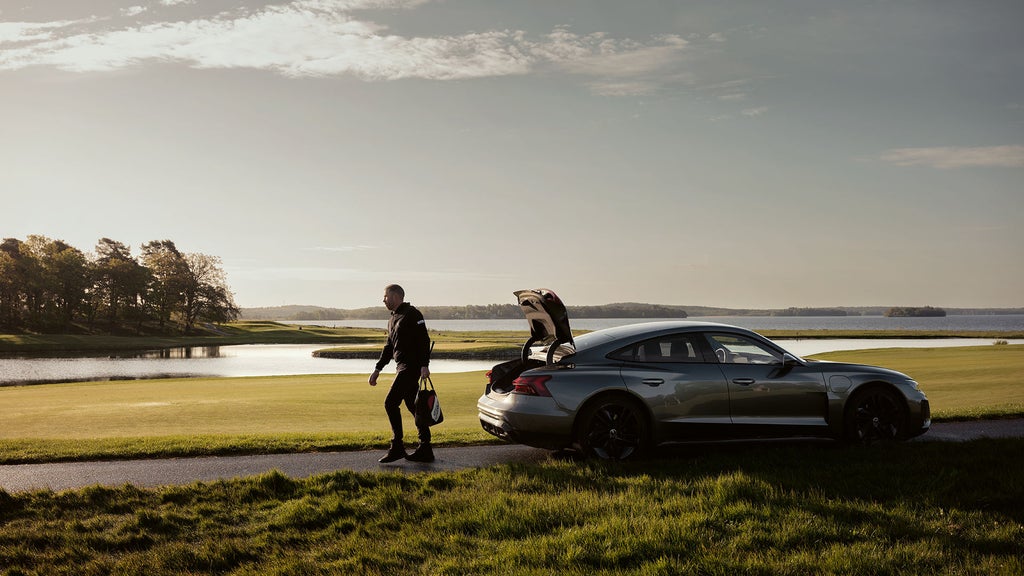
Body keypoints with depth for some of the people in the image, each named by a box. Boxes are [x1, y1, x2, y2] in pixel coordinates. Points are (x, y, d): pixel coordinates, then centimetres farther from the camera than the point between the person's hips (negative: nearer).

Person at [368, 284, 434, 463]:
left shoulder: (412, 314, -9)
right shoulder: (393, 319, 20)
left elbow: (424, 340, -16)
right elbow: (389, 347, 26)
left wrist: (424, 365, -24)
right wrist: (377, 369, 22)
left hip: (411, 366, -10)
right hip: (403, 367, 10)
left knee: (391, 403, -12)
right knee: (413, 407, 9)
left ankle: (397, 447, -7)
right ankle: (425, 450, 12)